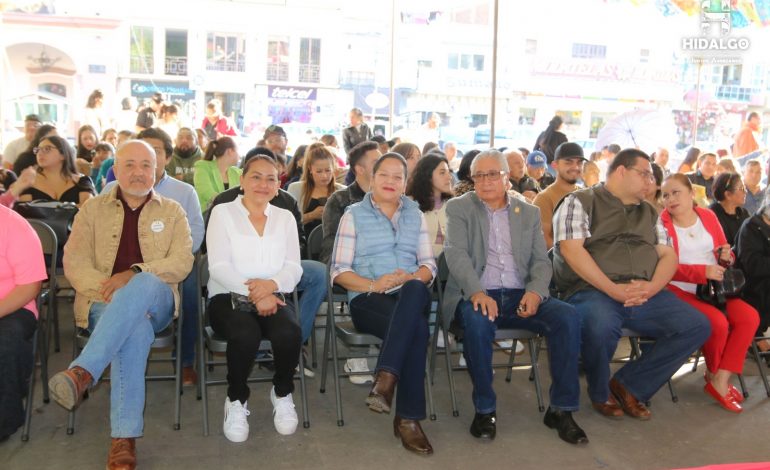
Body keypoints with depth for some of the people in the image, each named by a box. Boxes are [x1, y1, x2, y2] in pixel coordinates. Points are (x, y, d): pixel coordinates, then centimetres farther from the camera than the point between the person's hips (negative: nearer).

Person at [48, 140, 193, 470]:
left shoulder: (172, 212, 14)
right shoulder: (93, 209, 16)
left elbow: (182, 262, 0)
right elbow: (74, 261, 4)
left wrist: (133, 275, -17)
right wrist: (106, 288, -17)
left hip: (155, 302, 0)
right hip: (104, 302, 0)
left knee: (144, 284, -38)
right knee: (135, 327, -37)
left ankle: (83, 371, -47)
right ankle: (124, 436, -38)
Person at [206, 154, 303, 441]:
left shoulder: (285, 217, 15)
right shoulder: (222, 212, 5)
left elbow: (294, 268, 4)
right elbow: (218, 267, -7)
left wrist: (271, 284, -19)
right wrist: (253, 293, -22)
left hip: (273, 297, 2)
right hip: (229, 296, -2)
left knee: (289, 333, -31)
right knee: (246, 334, -35)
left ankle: (282, 394, 0)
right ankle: (236, 399, -5)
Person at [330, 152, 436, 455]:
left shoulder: (416, 215, 19)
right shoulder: (354, 215, 9)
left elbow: (429, 266, 13)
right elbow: (339, 271, 2)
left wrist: (410, 278, -10)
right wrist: (374, 284, -15)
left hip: (412, 297, 3)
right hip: (368, 300, -2)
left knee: (414, 290, -37)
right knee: (417, 328, -34)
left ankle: (386, 377, -38)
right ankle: (408, 417, -27)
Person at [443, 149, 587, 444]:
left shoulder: (529, 213, 16)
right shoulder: (459, 208, 7)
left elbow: (541, 261, 10)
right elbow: (456, 254, -8)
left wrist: (535, 291, -13)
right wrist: (477, 292, -27)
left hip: (519, 296, 3)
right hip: (477, 294, -3)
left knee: (567, 317, -22)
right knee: (478, 321, -36)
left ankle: (561, 409, -9)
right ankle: (485, 408, -16)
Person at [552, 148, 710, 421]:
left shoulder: (649, 213, 23)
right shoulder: (580, 202, 4)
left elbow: (668, 255, 15)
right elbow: (572, 250, -10)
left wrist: (652, 286, -8)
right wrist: (614, 290, -17)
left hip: (644, 294, 6)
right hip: (592, 290, -6)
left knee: (697, 326, -12)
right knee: (601, 325, -37)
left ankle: (629, 385, 2)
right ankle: (600, 393, -3)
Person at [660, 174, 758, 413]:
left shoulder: (708, 216, 10)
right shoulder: (661, 223, -7)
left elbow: (724, 255, 18)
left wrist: (726, 258, -7)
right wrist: (702, 272, -25)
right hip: (680, 290, -6)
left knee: (750, 317, -16)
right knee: (718, 322, -27)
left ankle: (721, 381, -8)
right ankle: (713, 373, 5)